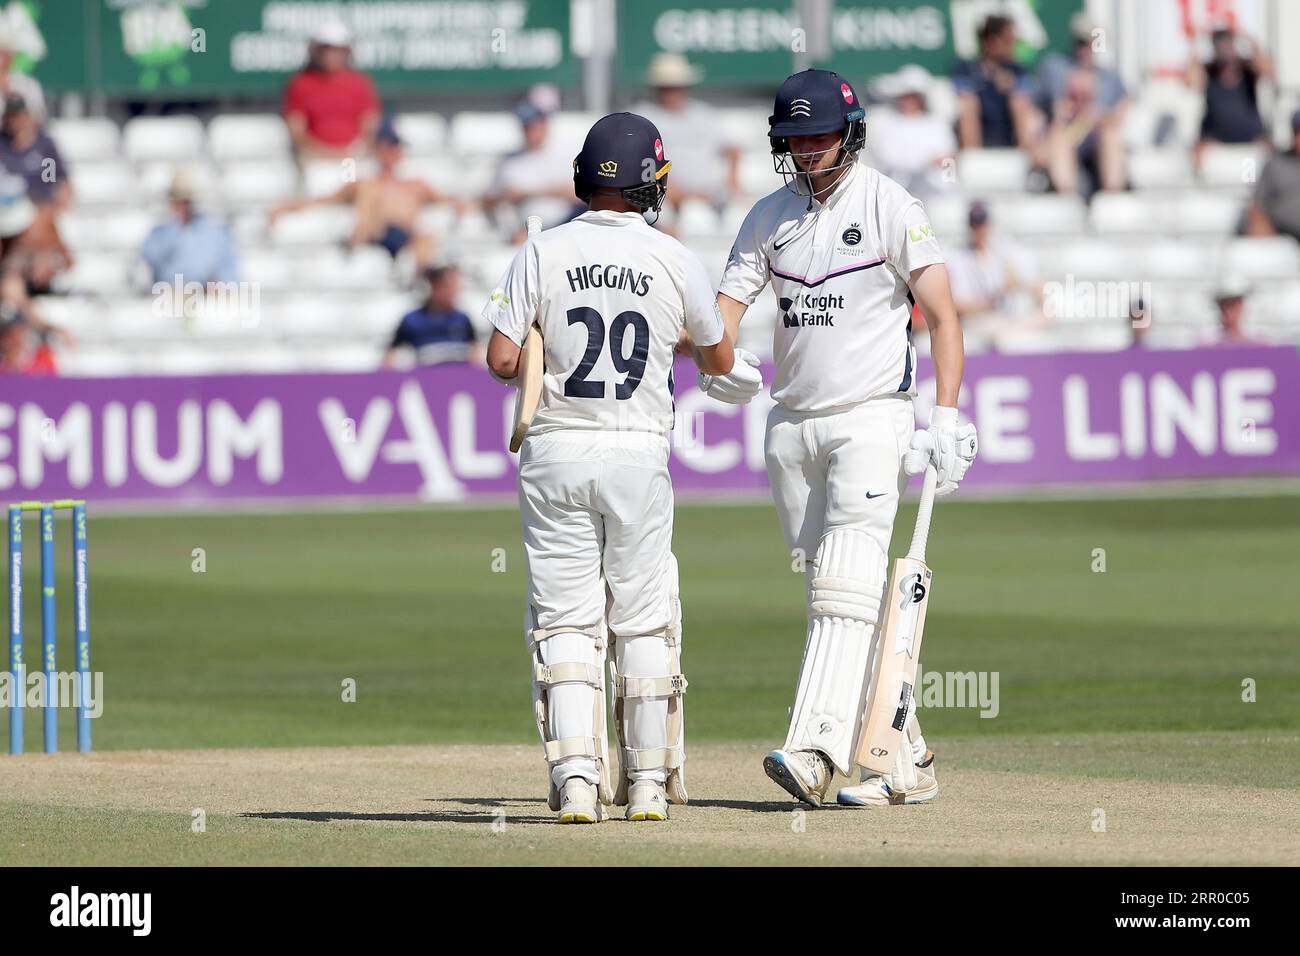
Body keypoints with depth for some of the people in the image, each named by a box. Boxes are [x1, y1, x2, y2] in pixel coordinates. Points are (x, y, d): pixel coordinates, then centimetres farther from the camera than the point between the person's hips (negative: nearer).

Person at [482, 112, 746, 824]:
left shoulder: (544, 253, -4)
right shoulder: (675, 260, -2)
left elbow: (502, 360, -7)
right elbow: (720, 359, 13)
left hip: (556, 452, 0)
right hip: (639, 452, 0)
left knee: (565, 621, 2)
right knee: (643, 623, 9)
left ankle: (576, 778, -11)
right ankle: (648, 784, 10)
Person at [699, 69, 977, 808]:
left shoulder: (890, 207, -5)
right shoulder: (770, 216, 11)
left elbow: (943, 315, -8)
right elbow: (728, 301, 4)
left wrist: (947, 417, -19)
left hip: (873, 418, -6)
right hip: (793, 425, 6)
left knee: (845, 589, -17)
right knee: (843, 600, 7)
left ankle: (815, 754, -29)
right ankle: (905, 761, 13)